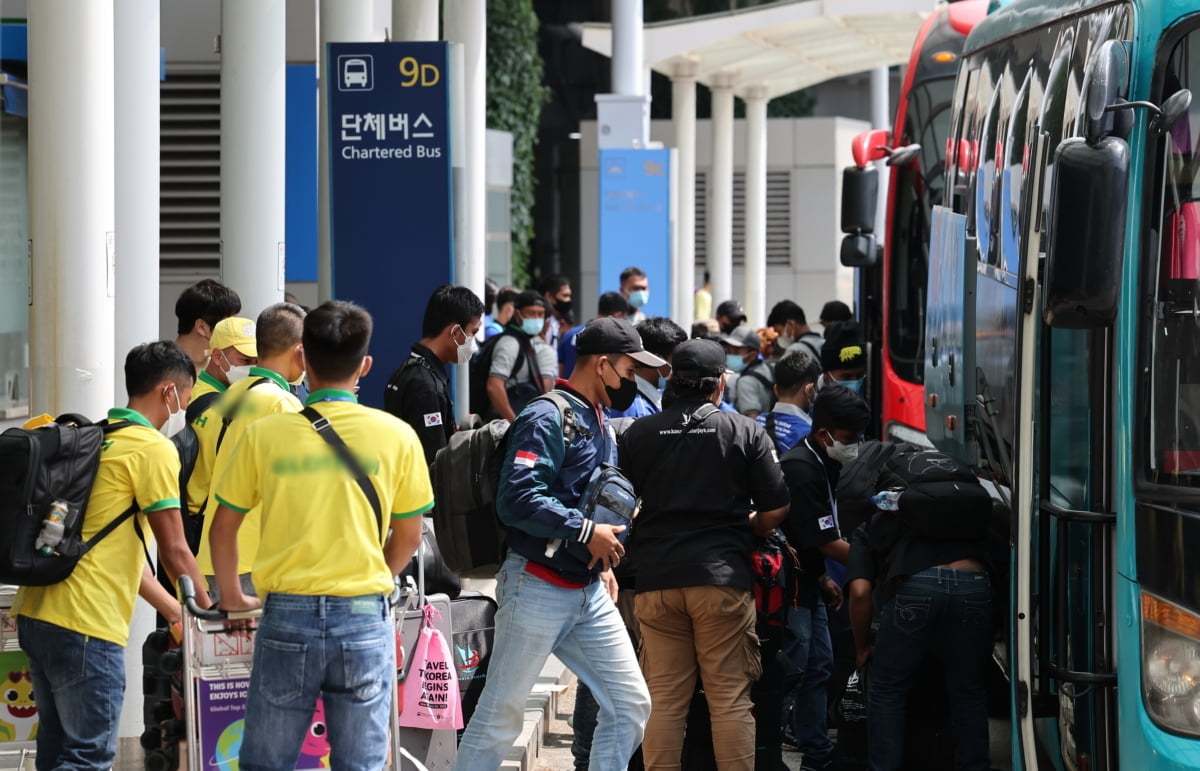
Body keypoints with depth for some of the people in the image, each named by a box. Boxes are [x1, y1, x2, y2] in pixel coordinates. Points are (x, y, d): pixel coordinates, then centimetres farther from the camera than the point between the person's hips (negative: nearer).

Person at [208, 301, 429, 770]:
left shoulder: (264, 435, -2)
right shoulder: (397, 436, -2)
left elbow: (223, 526, 6)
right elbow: (408, 537, 7)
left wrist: (231, 596, 20)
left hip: (287, 613, 0)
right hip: (365, 617, 0)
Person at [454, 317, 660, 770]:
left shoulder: (600, 424, 16)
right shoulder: (547, 418, -13)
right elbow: (517, 499, -24)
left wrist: (604, 562, 10)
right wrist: (587, 532, -20)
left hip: (590, 593, 9)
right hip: (538, 587, -9)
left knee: (630, 703, 4)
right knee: (501, 712, -1)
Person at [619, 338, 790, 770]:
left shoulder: (638, 435, 5)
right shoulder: (745, 433, -1)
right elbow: (776, 510, -2)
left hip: (656, 577, 2)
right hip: (723, 575, -2)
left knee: (663, 699, 6)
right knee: (730, 698, 1)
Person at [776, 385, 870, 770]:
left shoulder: (824, 465, 7)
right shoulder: (801, 470, -23)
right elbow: (827, 542, -22)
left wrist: (823, 578, 18)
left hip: (807, 583, 10)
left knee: (819, 666, 13)